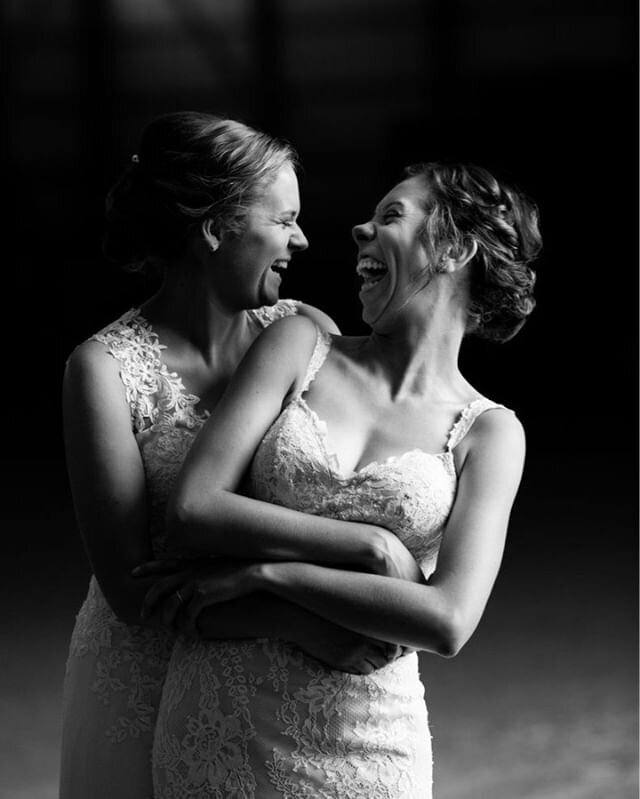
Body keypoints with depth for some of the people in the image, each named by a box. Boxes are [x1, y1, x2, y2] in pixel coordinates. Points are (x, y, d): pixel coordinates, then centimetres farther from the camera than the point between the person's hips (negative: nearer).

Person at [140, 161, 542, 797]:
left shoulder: (490, 433, 0)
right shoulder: (298, 347, 4)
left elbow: (447, 623, -12)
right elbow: (189, 514, -7)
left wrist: (265, 574, -13)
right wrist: (368, 546, -13)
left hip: (363, 746, -1)